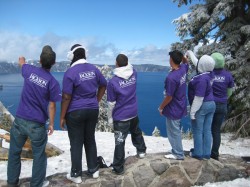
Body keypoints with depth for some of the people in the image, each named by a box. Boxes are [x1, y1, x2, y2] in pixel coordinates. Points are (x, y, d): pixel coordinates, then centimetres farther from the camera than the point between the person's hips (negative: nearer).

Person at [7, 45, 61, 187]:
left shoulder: (29, 71, -2)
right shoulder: (53, 82, -12)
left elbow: (22, 63, 24)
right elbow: (52, 106, -9)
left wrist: (22, 60, 48)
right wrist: (51, 124, 3)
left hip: (20, 120, 3)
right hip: (37, 124, -3)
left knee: (14, 151, 19)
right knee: (39, 154, 13)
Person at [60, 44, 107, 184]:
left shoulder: (70, 72, -15)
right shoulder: (94, 69, 3)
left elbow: (66, 97, -17)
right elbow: (103, 85, 16)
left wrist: (62, 117, -9)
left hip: (75, 112, -5)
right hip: (93, 110, 5)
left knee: (76, 143, 6)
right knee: (90, 140, 18)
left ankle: (76, 175, 17)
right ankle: (94, 170, 28)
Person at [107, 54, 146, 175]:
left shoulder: (113, 82, -20)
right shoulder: (134, 74, -7)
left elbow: (111, 103, -11)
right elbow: (129, 66, 22)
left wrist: (110, 118, 0)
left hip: (120, 116, -6)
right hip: (134, 113, 6)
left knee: (119, 142, 3)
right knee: (136, 132, 30)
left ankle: (118, 168, 13)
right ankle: (141, 151, 51)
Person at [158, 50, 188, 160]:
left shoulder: (171, 77, -30)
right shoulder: (183, 69, -5)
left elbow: (169, 97, -23)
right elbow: (186, 62, 23)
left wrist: (161, 107, -8)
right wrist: (182, 55, 6)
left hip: (173, 109, -9)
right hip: (180, 107, 9)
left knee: (173, 132, 7)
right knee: (176, 130, 22)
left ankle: (178, 154, 21)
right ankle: (177, 150, 36)